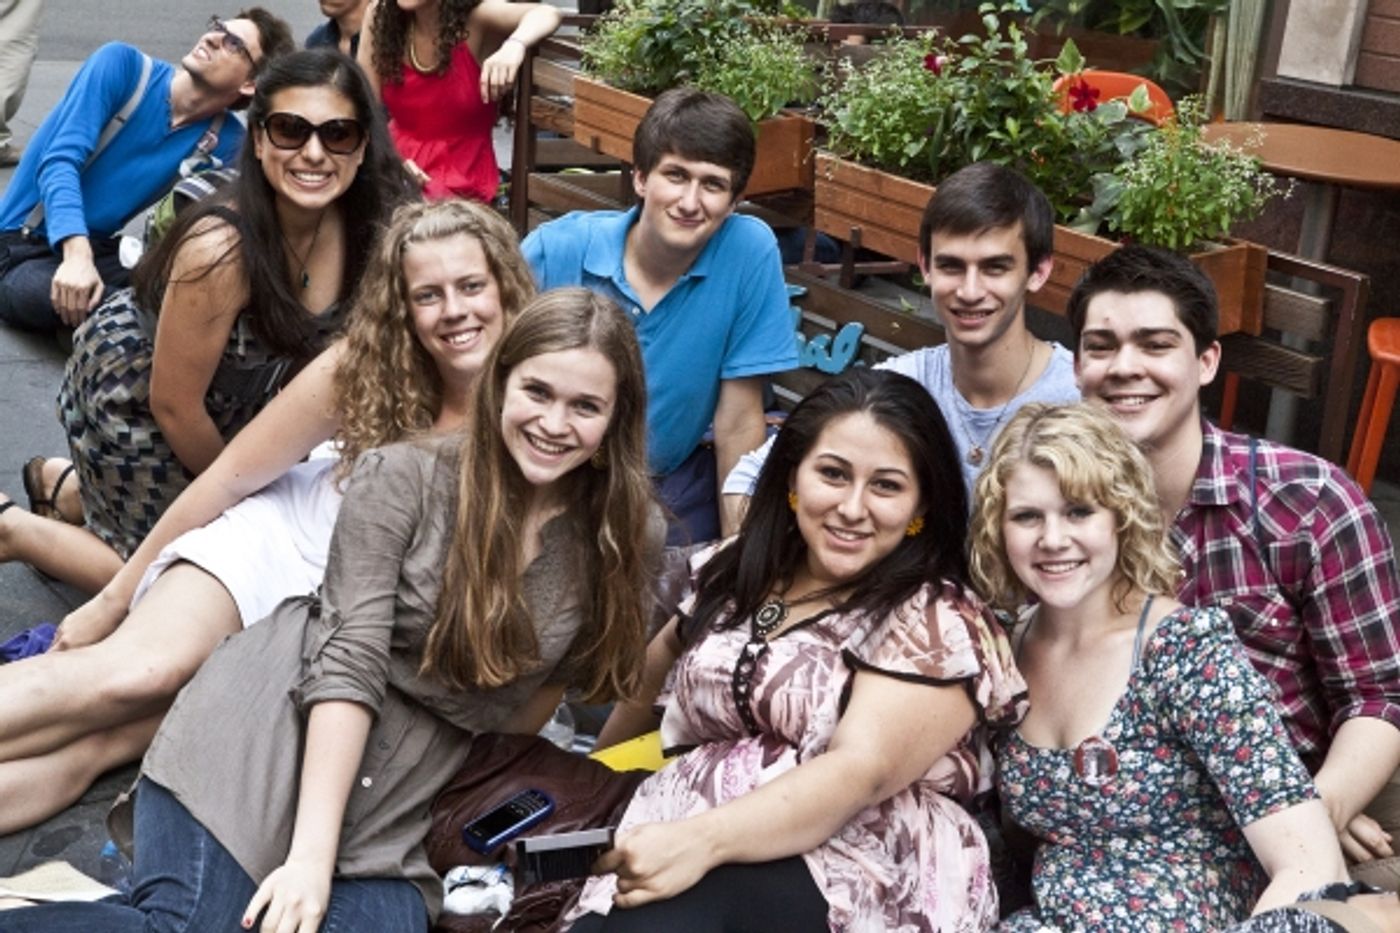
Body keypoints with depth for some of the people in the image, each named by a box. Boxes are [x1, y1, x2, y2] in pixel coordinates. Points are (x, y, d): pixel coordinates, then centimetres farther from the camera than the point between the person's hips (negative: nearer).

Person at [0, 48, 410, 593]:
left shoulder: (368, 227, -21)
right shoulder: (221, 250, -37)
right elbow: (173, 403, -25)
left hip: (230, 395, 6)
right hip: (130, 394, -6)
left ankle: (75, 483, 34)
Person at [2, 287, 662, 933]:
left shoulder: (626, 541, 0)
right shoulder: (403, 478, -7)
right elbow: (348, 662, -15)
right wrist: (311, 855, -21)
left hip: (394, 809, 3)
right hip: (272, 733, -3)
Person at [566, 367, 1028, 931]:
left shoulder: (939, 624, -5)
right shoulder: (738, 572, 13)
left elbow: (861, 771, -20)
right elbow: (658, 666, 32)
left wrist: (703, 839, -33)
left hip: (855, 875, -4)